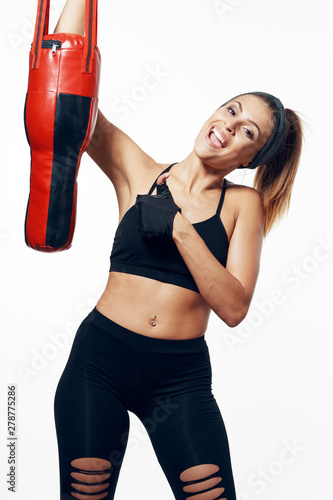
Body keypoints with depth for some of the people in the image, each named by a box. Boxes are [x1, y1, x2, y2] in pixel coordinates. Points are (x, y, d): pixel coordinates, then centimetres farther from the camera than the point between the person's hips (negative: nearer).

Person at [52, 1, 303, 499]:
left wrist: (179, 228, -15)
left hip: (181, 377, 0)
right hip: (101, 358, 0)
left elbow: (234, 307, -10)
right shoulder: (139, 173, 2)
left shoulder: (244, 204, 3)